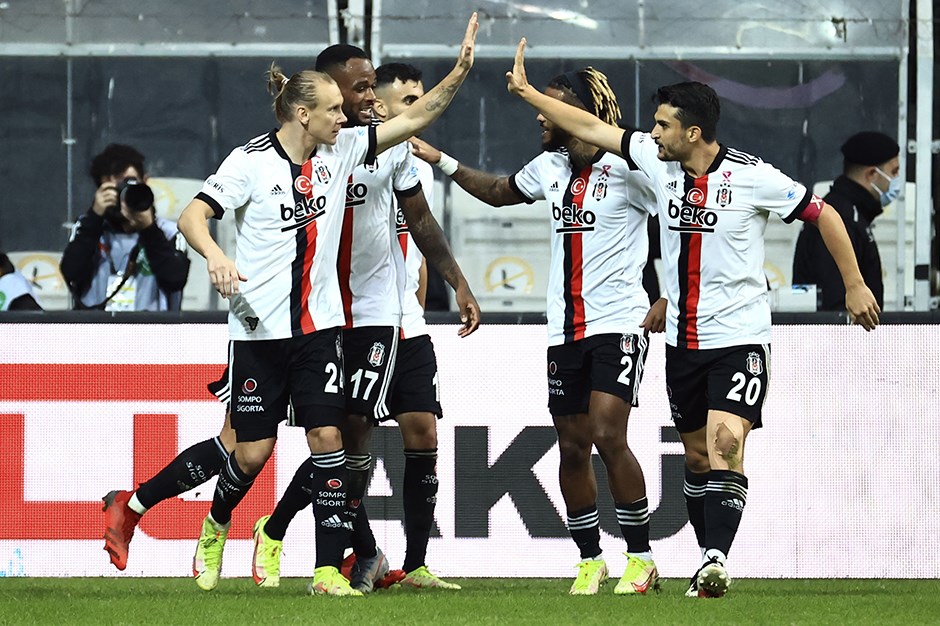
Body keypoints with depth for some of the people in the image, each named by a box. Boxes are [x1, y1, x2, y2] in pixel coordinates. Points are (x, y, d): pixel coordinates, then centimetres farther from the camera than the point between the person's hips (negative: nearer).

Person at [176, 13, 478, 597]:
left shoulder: (340, 150, 3)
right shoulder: (251, 161, -10)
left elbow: (414, 119, 5)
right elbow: (192, 215, -12)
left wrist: (459, 72, -6)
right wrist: (215, 254, -32)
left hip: (319, 324, 4)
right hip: (259, 327, -3)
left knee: (327, 436, -8)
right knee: (254, 450, 0)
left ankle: (330, 568, -7)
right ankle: (216, 527, 32)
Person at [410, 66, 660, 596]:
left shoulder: (627, 167, -11)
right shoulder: (550, 166, 11)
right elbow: (500, 191, 31)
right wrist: (440, 160, 26)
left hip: (618, 324, -7)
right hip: (565, 329, 7)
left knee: (608, 434, -17)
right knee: (573, 447, 6)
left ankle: (642, 558, -7)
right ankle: (590, 560, 18)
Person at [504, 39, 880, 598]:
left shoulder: (752, 177, -12)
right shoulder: (658, 160, 2)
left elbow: (822, 213, -3)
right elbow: (591, 128, 12)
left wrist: (855, 285, -1)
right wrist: (526, 92, 16)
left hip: (740, 337, -6)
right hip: (683, 338, 6)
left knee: (725, 444, -21)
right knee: (697, 456, 11)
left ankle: (716, 562, -30)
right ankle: (709, 564, 20)